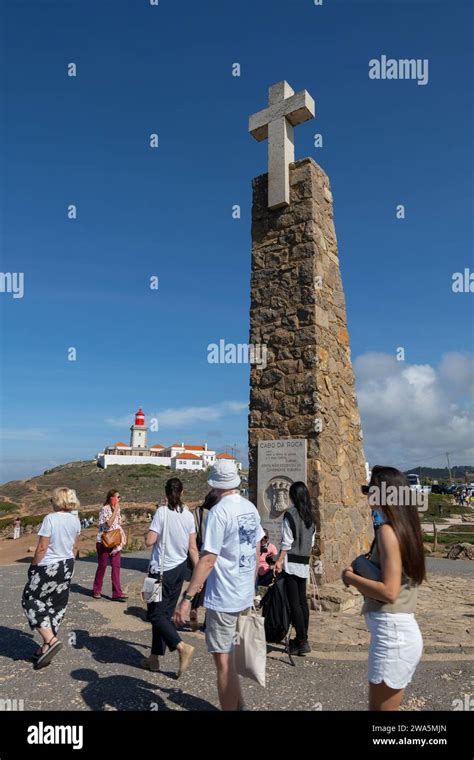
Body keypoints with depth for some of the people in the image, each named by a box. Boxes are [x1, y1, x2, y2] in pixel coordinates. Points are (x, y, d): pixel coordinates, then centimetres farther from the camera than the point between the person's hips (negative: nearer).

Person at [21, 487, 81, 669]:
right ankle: (47, 647, 24)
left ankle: (51, 640, -1)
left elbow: (42, 548, -17)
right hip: (67, 566, 7)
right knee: (56, 606, 15)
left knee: (30, 601, 10)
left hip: (48, 567, -7)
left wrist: (33, 568, -4)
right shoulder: (75, 520, 1)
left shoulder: (50, 519, -19)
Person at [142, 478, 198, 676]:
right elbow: (193, 549, 4)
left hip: (162, 569, -6)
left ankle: (182, 647, -13)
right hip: (180, 568, 6)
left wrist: (146, 535, 5)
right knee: (165, 613, 16)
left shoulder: (162, 512, -14)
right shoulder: (188, 515, 1)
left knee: (156, 614, 2)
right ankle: (154, 657, 24)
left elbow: (149, 541, -17)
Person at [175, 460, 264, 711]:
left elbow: (208, 559, -22)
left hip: (223, 599, -8)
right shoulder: (251, 508, 4)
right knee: (229, 656, 24)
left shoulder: (219, 511, -19)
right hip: (245, 596, 8)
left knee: (223, 661, 6)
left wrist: (187, 597, -18)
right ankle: (238, 704, 34)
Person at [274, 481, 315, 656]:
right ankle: (302, 639, 22)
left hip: (291, 563, -7)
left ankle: (302, 641, -1)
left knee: (294, 603, -3)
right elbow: (312, 542, 12)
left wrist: (280, 561, -11)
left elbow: (286, 542, -15)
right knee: (302, 601, 13)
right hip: (304, 563, 7)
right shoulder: (310, 516, 8)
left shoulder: (290, 514, -12)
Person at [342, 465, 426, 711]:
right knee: (386, 706, 22)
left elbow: (389, 592, -23)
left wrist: (350, 577, -10)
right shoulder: (406, 526, 8)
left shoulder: (387, 530, -18)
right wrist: (361, 574, 8)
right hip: (402, 630, 9)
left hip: (392, 634, -9)